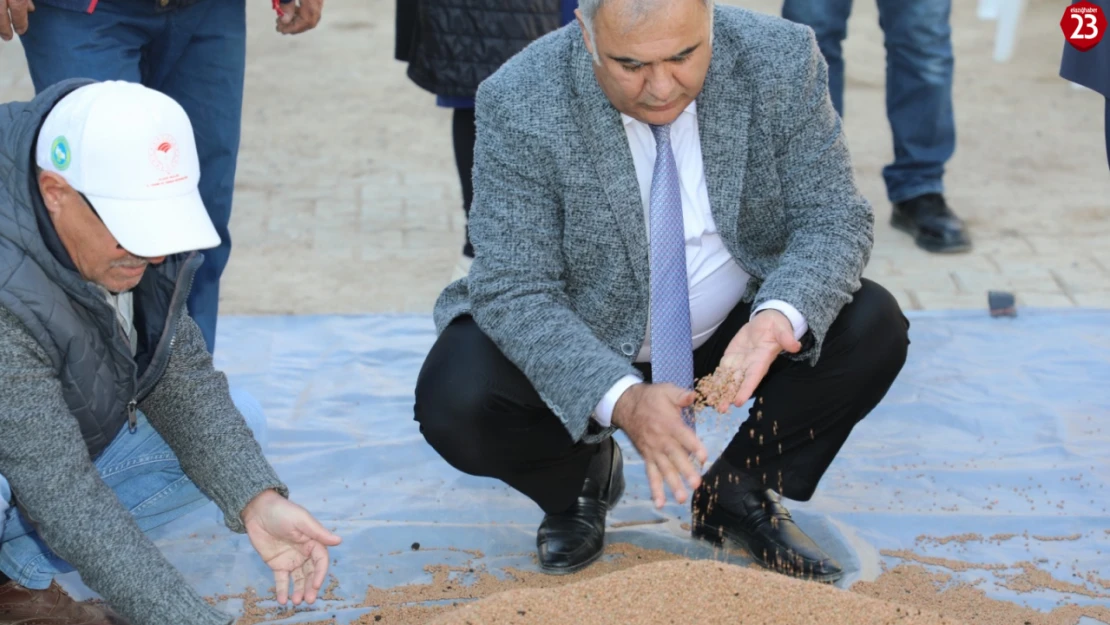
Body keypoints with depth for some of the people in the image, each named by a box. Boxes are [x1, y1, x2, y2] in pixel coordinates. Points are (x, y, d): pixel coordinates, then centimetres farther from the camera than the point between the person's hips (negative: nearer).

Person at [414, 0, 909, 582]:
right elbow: (514, 292, -25)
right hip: (579, 342, -2)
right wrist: (620, 399, -42)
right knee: (453, 405, -28)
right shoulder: (518, 104, -25)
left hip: (734, 326, 2)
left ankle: (738, 491, 3)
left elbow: (833, 221, -14)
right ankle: (579, 477, 7)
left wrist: (780, 317, -37)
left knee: (873, 327, -22)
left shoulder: (780, 60, -19)